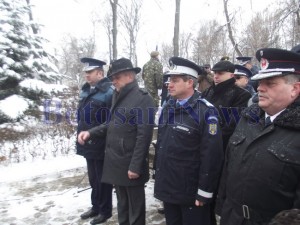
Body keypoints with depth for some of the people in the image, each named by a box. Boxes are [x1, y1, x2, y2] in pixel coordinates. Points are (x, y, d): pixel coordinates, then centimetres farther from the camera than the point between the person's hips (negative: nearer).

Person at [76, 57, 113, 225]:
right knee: (93, 178, 20)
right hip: (88, 143, 7)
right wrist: (81, 135, 17)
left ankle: (105, 210, 26)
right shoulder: (85, 90, 10)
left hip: (102, 145, -7)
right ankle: (96, 206, 38)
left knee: (102, 179, 8)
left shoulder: (109, 91, -15)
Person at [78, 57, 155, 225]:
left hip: (130, 165, -7)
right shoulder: (118, 96, 11)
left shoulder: (143, 98, -14)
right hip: (116, 162, 8)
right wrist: (91, 133, 3)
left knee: (135, 208, 9)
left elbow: (144, 136, -19)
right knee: (122, 204, 22)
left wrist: (135, 166, -19)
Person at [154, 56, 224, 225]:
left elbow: (212, 154, -18)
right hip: (168, 188, 6)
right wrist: (158, 176, 12)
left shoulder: (205, 111, -15)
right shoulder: (167, 108, 6)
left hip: (191, 192, -6)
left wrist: (205, 191, -16)